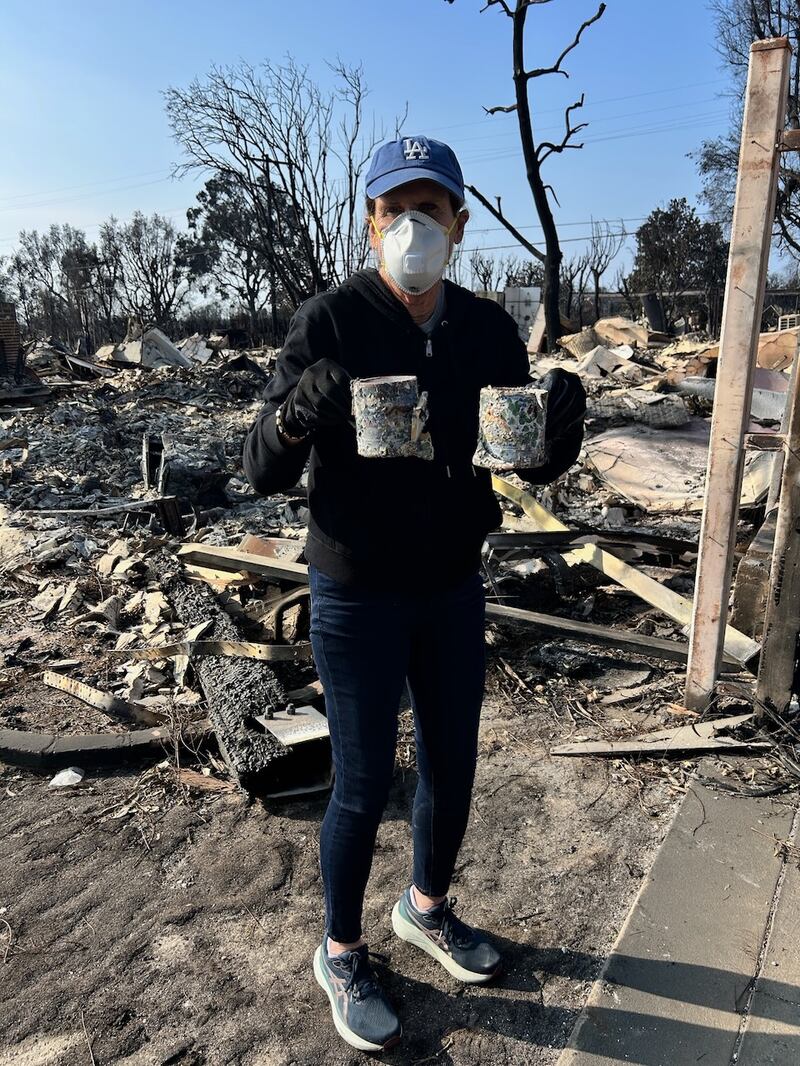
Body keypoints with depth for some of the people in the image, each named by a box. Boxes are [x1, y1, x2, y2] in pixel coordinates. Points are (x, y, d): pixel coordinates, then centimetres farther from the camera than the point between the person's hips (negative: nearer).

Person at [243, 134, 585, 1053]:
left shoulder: (489, 330, -1)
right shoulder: (328, 323, -12)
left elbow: (535, 468, 2)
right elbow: (262, 473, -14)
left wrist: (563, 422, -21)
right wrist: (297, 415, -36)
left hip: (453, 590, 5)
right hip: (356, 598, -4)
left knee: (452, 767, 17)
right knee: (363, 785, 8)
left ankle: (428, 909, 46)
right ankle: (342, 956, 35)